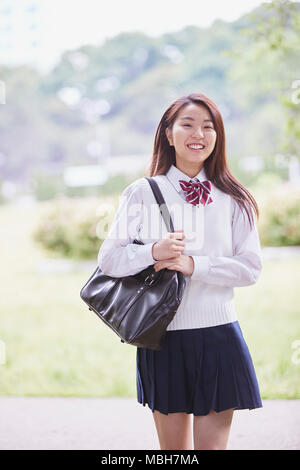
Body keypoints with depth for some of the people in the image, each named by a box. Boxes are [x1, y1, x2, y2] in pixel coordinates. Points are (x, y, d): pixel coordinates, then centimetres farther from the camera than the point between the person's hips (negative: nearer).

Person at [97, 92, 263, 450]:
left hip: (218, 337, 0)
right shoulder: (142, 193, 3)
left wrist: (194, 266, -15)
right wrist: (154, 252, -19)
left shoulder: (233, 199, 5)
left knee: (212, 443, 1)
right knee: (172, 446, 9)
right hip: (164, 337, 0)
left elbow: (251, 267, -2)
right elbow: (108, 260, -1)